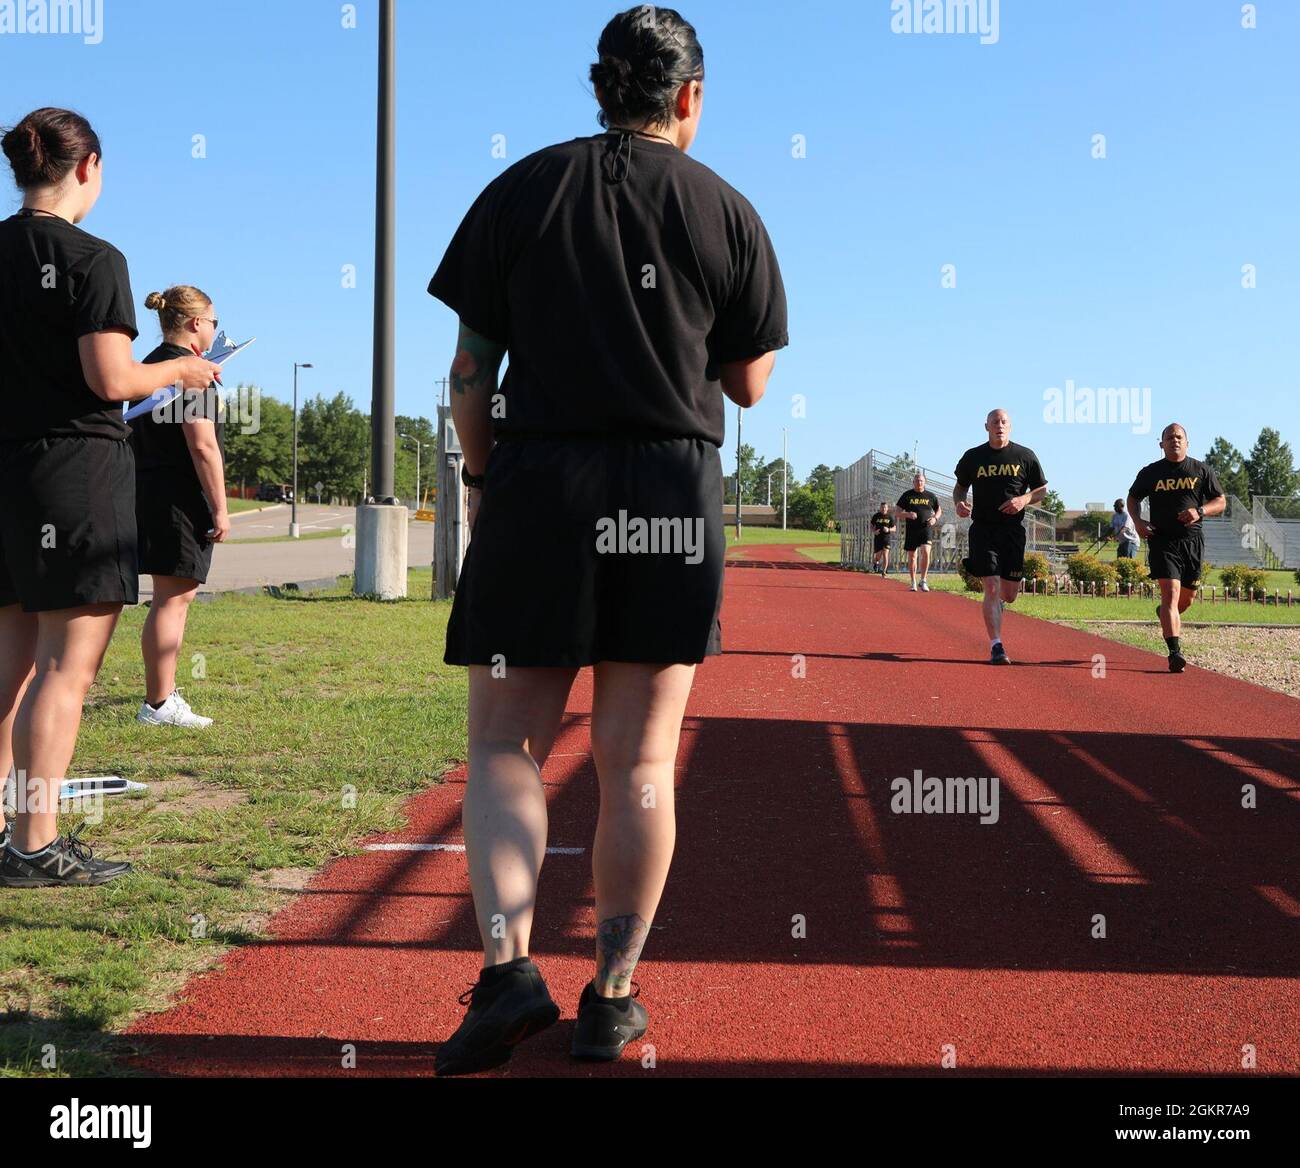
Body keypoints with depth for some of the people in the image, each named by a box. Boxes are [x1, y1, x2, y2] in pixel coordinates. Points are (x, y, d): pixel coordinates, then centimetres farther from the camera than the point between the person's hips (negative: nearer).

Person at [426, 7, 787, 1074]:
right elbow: (750, 383, 11)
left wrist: (482, 479, 12)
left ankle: (508, 964, -13)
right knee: (639, 760, 5)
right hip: (674, 495, 1)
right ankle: (613, 999, 10)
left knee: (507, 746, 5)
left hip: (538, 484, 0)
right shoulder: (726, 210, 6)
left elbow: (471, 373, 2)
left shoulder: (523, 190, 5)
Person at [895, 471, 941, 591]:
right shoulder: (907, 495, 6)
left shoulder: (931, 496, 9)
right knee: (912, 556, 5)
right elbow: (897, 512, 5)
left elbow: (939, 510, 21)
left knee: (925, 552, -18)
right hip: (911, 530, 1)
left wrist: (935, 518, -1)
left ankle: (923, 581, -8)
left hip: (925, 529, 0)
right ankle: (913, 583, 15)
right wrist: (907, 514, -15)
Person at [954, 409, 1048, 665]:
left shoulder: (1025, 456, 5)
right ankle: (996, 647, -7)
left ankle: (998, 602, 43)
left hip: (1013, 530, 1)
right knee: (992, 588, -11)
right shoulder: (973, 457, 5)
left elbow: (1042, 490, 11)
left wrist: (1024, 500, -9)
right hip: (982, 529, -1)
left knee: (1009, 594, 4)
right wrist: (959, 503, -6)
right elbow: (960, 487, 17)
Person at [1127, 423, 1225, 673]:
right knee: (1170, 593, -16)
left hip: (1192, 540, 2)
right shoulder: (1151, 472, 5)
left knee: (1188, 597, 12)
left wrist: (1200, 511, -12)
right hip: (1162, 540, -2)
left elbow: (1221, 502, 8)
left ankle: (1166, 614, 48)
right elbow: (1133, 497, 19)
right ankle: (1175, 652, -23)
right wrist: (1137, 520, -1)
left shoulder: (1202, 470, 6)